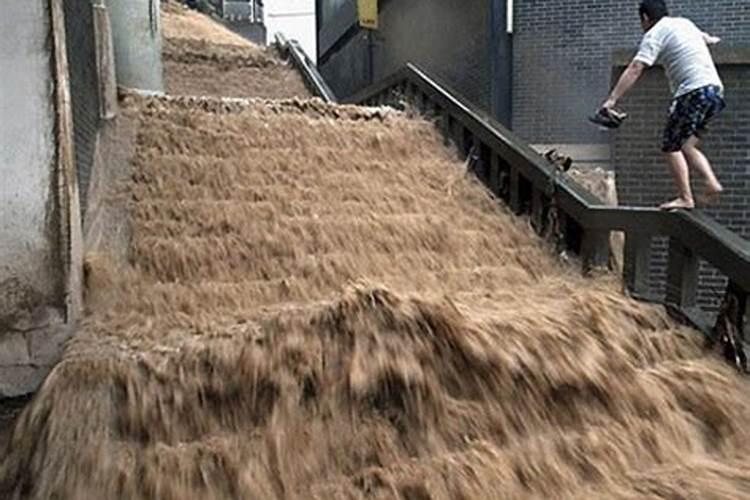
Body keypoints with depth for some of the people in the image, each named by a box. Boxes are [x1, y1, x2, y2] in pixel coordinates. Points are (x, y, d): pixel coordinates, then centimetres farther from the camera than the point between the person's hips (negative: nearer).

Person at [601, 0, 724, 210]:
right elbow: (703, 36, 45)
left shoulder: (655, 34, -3)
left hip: (694, 92, -9)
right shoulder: (684, 23, 22)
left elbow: (635, 70, -14)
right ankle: (712, 183, 0)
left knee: (672, 147, -5)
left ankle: (685, 198, -8)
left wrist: (612, 99, -17)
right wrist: (710, 40, 70)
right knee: (686, 146, 13)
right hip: (715, 88, 9)